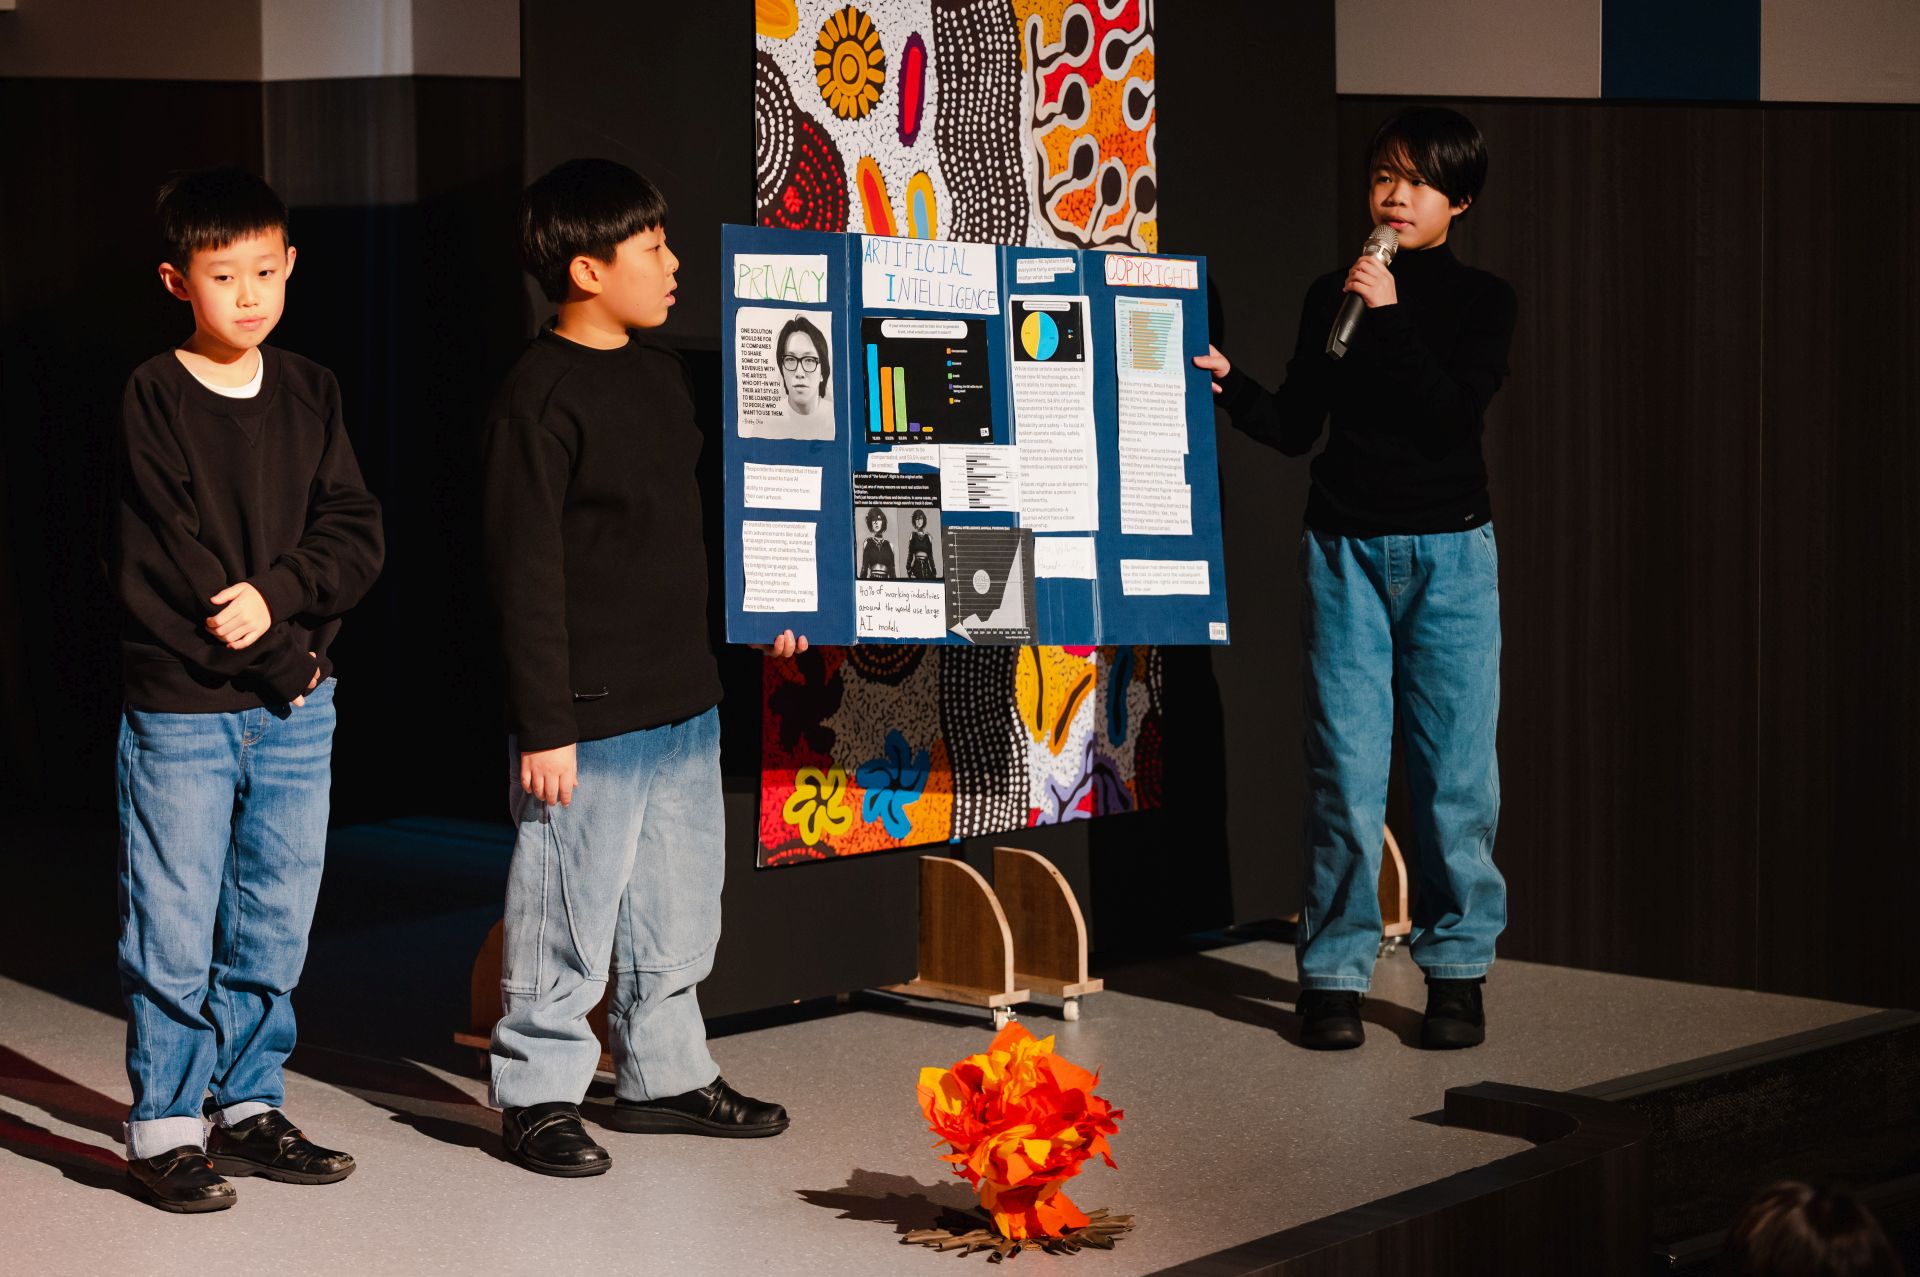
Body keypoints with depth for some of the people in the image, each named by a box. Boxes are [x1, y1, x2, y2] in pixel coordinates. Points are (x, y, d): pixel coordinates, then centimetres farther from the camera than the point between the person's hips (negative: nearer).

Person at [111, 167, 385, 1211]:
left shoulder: (309, 394, 9)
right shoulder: (152, 398, -6)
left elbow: (357, 535, 4)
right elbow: (160, 564, -11)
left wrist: (276, 594, -14)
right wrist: (281, 657, -10)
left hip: (295, 708, 5)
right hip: (182, 705, -5)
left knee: (274, 927, 10)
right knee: (174, 933, -2)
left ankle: (247, 1107, 23)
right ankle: (165, 1127, 10)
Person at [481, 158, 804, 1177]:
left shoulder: (661, 374, 10)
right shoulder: (541, 395, -15)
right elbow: (525, 572, -17)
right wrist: (543, 726, -18)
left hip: (683, 700, 8)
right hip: (589, 713, -8)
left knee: (679, 906, 17)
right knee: (570, 912, 1)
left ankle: (664, 1073, 31)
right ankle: (537, 1094, 15)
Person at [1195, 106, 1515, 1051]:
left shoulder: (1482, 301, 3)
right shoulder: (1333, 295, 10)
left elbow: (1455, 414, -12)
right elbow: (1296, 428, 8)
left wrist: (1392, 317, -17)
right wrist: (1229, 387, -9)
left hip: (1450, 553, -1)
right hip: (1344, 548, 1)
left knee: (1455, 766, 0)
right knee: (1344, 768, -1)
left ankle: (1457, 969, 12)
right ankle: (1335, 973, 7)